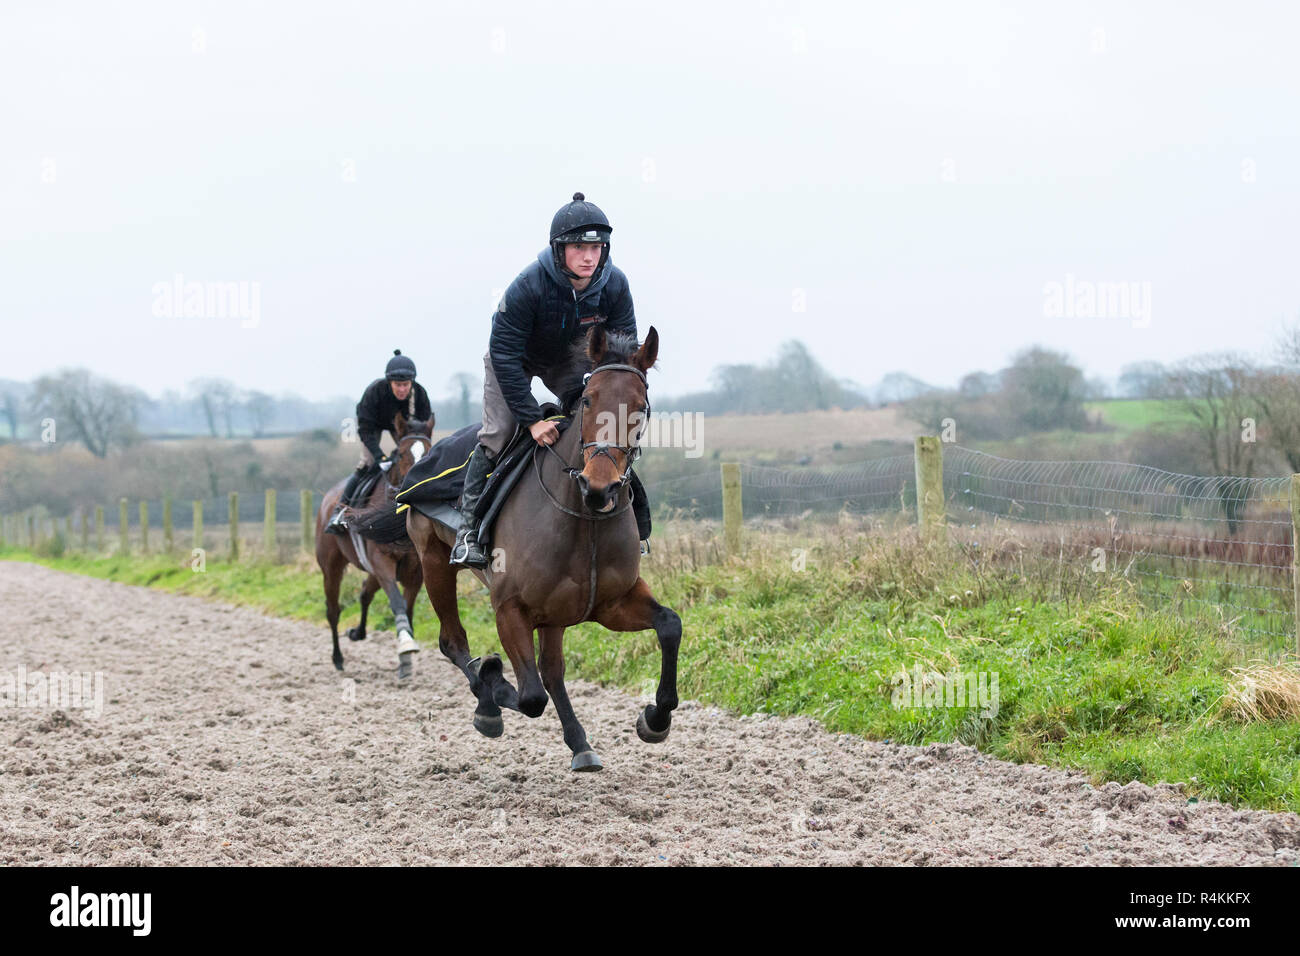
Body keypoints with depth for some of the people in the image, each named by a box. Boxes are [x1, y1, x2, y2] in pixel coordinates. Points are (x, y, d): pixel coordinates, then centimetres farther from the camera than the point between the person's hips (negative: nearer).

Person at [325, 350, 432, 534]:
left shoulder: (419, 393, -32)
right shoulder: (374, 391, -40)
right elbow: (366, 429, -35)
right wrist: (379, 456, -46)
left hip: (400, 423, 4)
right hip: (372, 423, -3)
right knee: (368, 462, -18)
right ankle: (341, 508, -13)